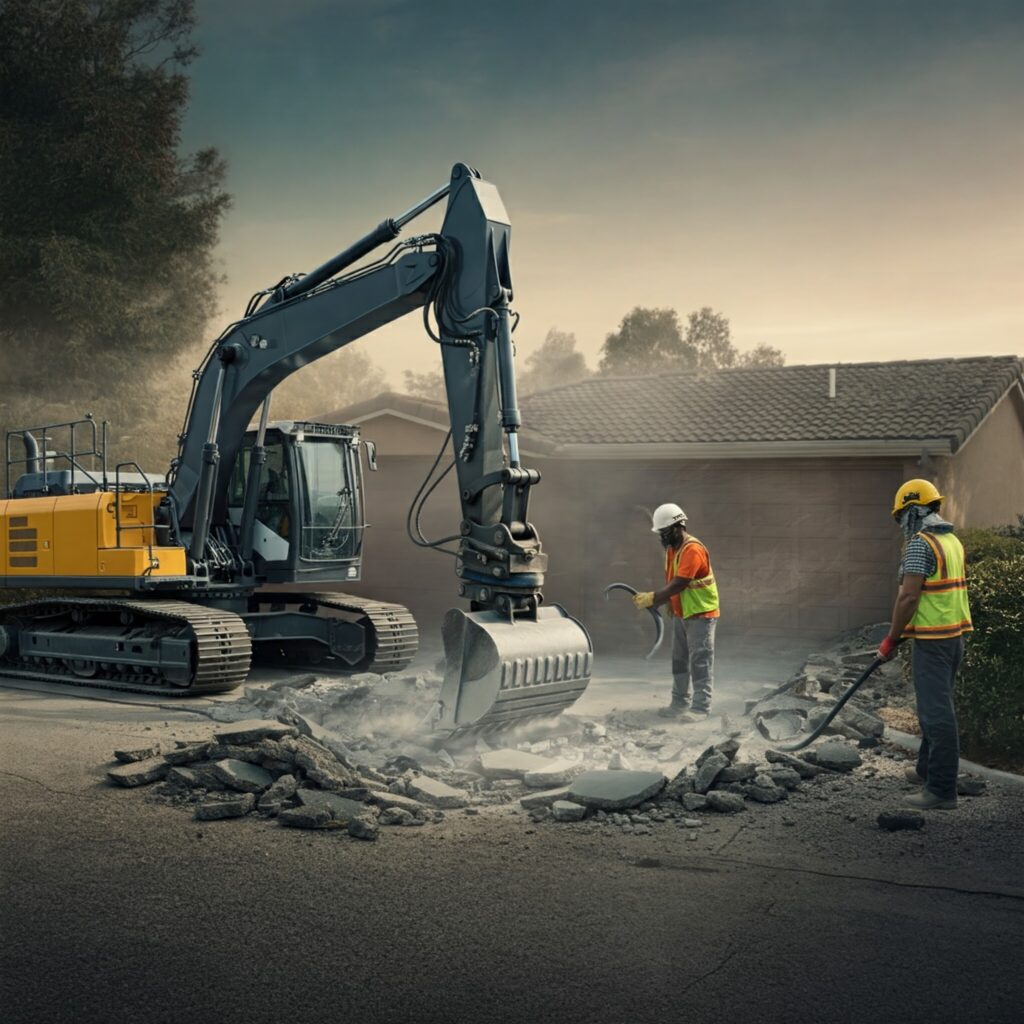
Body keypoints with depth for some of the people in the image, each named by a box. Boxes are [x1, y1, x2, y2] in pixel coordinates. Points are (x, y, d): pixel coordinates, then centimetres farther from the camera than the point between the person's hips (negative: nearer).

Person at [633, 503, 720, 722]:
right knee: (679, 661, 14)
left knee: (700, 662, -5)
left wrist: (653, 598, -24)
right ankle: (680, 703, 22)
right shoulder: (672, 549, 9)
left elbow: (679, 584, -26)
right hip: (680, 614, 10)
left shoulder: (692, 549, -22)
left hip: (700, 614, -10)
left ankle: (700, 708, -2)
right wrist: (654, 600, -4)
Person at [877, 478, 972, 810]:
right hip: (955, 634, 9)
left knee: (936, 711, -6)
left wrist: (891, 639, -12)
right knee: (937, 705, 20)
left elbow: (909, 597, -21)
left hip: (932, 640, -9)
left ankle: (942, 790, -3)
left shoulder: (920, 544, -16)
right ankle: (928, 769, 33)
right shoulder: (952, 540, 13)